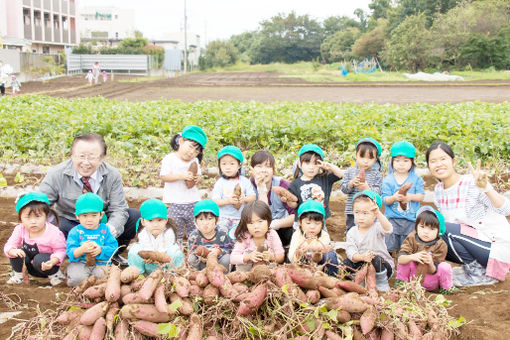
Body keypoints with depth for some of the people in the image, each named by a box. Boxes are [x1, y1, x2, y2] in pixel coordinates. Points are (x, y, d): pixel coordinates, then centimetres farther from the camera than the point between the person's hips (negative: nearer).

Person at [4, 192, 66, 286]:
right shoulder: (20, 230, -13)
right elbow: (9, 246, -10)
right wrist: (13, 251, -35)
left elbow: (61, 251, -20)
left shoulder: (54, 233, -26)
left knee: (39, 259, -35)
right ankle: (18, 275, 4)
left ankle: (55, 274, -7)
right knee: (16, 252, -19)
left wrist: (53, 261, -39)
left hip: (45, 267, -4)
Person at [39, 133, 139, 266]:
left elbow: (118, 209, -12)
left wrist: (112, 227, -36)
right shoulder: (56, 174, -14)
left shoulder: (112, 175, -10)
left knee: (136, 217, -18)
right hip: (70, 224, -2)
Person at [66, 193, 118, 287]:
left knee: (103, 276, -27)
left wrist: (100, 250, -22)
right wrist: (81, 250, -30)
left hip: (101, 263, 2)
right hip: (79, 263, -2)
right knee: (77, 277, -31)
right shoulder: (75, 232, 0)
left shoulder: (105, 230, 5)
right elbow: (70, 252, -9)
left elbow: (113, 248, -3)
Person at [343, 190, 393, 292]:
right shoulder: (352, 232, -3)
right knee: (347, 263, -21)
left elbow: (388, 230, -38)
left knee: (376, 260, -34)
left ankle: (382, 286, -12)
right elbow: (350, 251, -14)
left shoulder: (377, 227, -13)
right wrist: (362, 257, -37)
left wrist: (378, 213, -55)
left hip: (382, 264, -3)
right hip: (360, 263, 3)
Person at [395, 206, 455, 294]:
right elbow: (400, 259, -23)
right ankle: (401, 281, 1)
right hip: (413, 278, 1)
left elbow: (433, 271, -16)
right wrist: (412, 257, -43)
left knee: (445, 267, -25)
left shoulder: (441, 245, -15)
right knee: (406, 259, -24)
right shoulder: (412, 239, -12)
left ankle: (445, 287, 5)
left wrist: (430, 264, -39)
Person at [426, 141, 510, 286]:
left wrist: (485, 188, -40)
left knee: (445, 230, -25)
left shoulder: (472, 183, -19)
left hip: (496, 246, -8)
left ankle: (479, 274, -8)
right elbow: (445, 220, 14)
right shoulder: (438, 191, 4)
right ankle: (474, 265, 8)